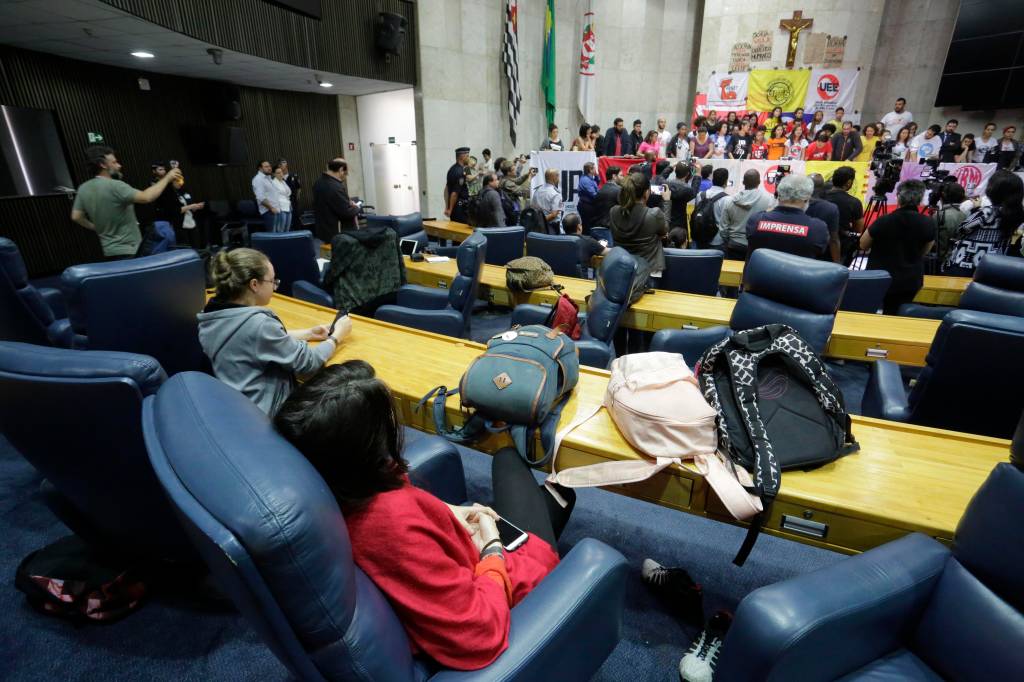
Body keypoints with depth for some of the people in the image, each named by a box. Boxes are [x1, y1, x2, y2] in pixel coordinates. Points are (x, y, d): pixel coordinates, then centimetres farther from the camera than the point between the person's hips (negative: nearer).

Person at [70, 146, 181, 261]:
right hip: (126, 252, -9)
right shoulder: (114, 186, -19)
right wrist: (167, 178, -20)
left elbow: (76, 216, 12)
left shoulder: (83, 188, 8)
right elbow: (146, 197, -29)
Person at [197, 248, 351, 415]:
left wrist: (308, 333, 8)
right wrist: (337, 336, -4)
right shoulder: (257, 324, -29)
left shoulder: (214, 315, -3)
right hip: (262, 414, -8)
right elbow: (308, 362, -19)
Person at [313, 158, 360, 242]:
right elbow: (346, 212, -26)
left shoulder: (320, 181, 7)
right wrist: (356, 208, -6)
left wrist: (348, 202, 8)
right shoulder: (335, 188, -28)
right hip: (337, 234, -10)